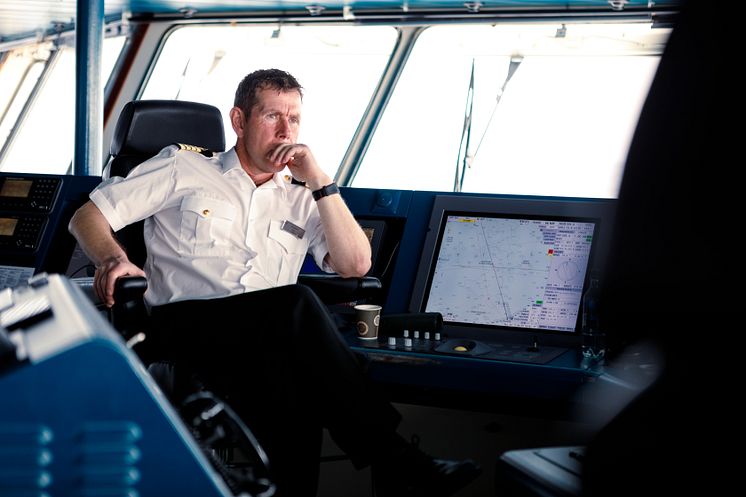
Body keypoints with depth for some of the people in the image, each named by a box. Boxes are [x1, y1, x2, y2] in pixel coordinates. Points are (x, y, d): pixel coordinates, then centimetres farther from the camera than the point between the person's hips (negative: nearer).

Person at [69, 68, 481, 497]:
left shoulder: (301, 200, 24)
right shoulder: (184, 167, 16)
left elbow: (355, 265, 10)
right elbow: (89, 216, 12)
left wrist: (320, 182, 5)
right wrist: (113, 258, -11)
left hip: (270, 339, 4)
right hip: (188, 325, -3)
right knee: (297, 305, -33)